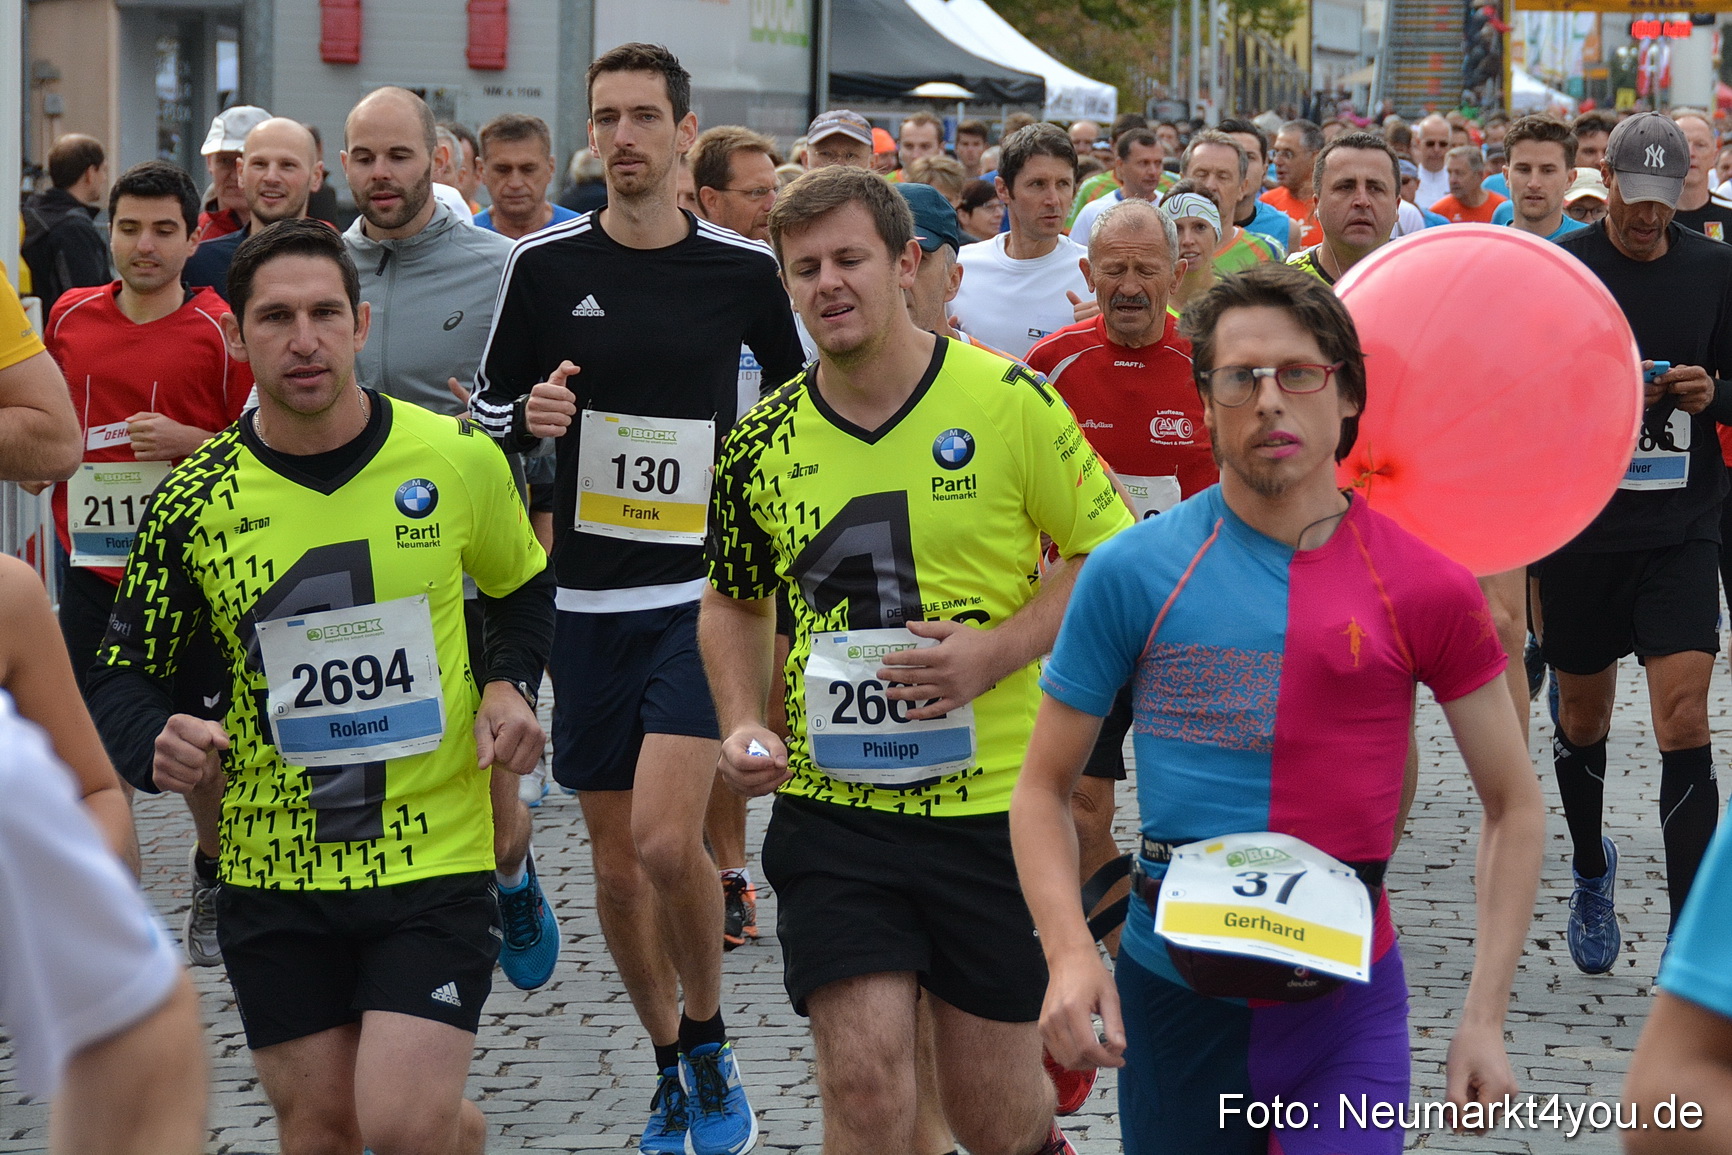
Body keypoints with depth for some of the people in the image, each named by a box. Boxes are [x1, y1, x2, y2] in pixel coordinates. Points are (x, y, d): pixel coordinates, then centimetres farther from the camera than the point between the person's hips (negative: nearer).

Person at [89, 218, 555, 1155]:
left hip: (435, 852, -2)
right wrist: (160, 739, -17)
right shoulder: (195, 498, -4)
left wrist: (509, 686, -3)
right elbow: (123, 673, 5)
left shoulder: (459, 459, -4)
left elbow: (524, 587, 16)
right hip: (272, 869, 2)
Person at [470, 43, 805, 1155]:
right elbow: (488, 406, 8)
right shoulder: (546, 266, 0)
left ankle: (708, 1041, 6)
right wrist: (528, 416, -13)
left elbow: (801, 394, 15)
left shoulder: (743, 268, -1)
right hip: (588, 596, 2)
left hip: (703, 588, -2)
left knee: (667, 839, -18)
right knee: (617, 861, 8)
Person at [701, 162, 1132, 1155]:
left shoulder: (1011, 403, -7)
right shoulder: (763, 444, 2)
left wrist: (996, 652, -16)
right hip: (830, 806, 2)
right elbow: (734, 602, 19)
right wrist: (744, 724, 2)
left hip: (996, 803, -2)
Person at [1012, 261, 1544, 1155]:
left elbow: (1514, 805, 6)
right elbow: (1043, 788, 3)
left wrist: (1485, 1017, -2)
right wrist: (1070, 953, -14)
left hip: (1345, 998, -1)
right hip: (1170, 991, 1)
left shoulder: (1426, 588, -2)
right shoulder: (1133, 571, -2)